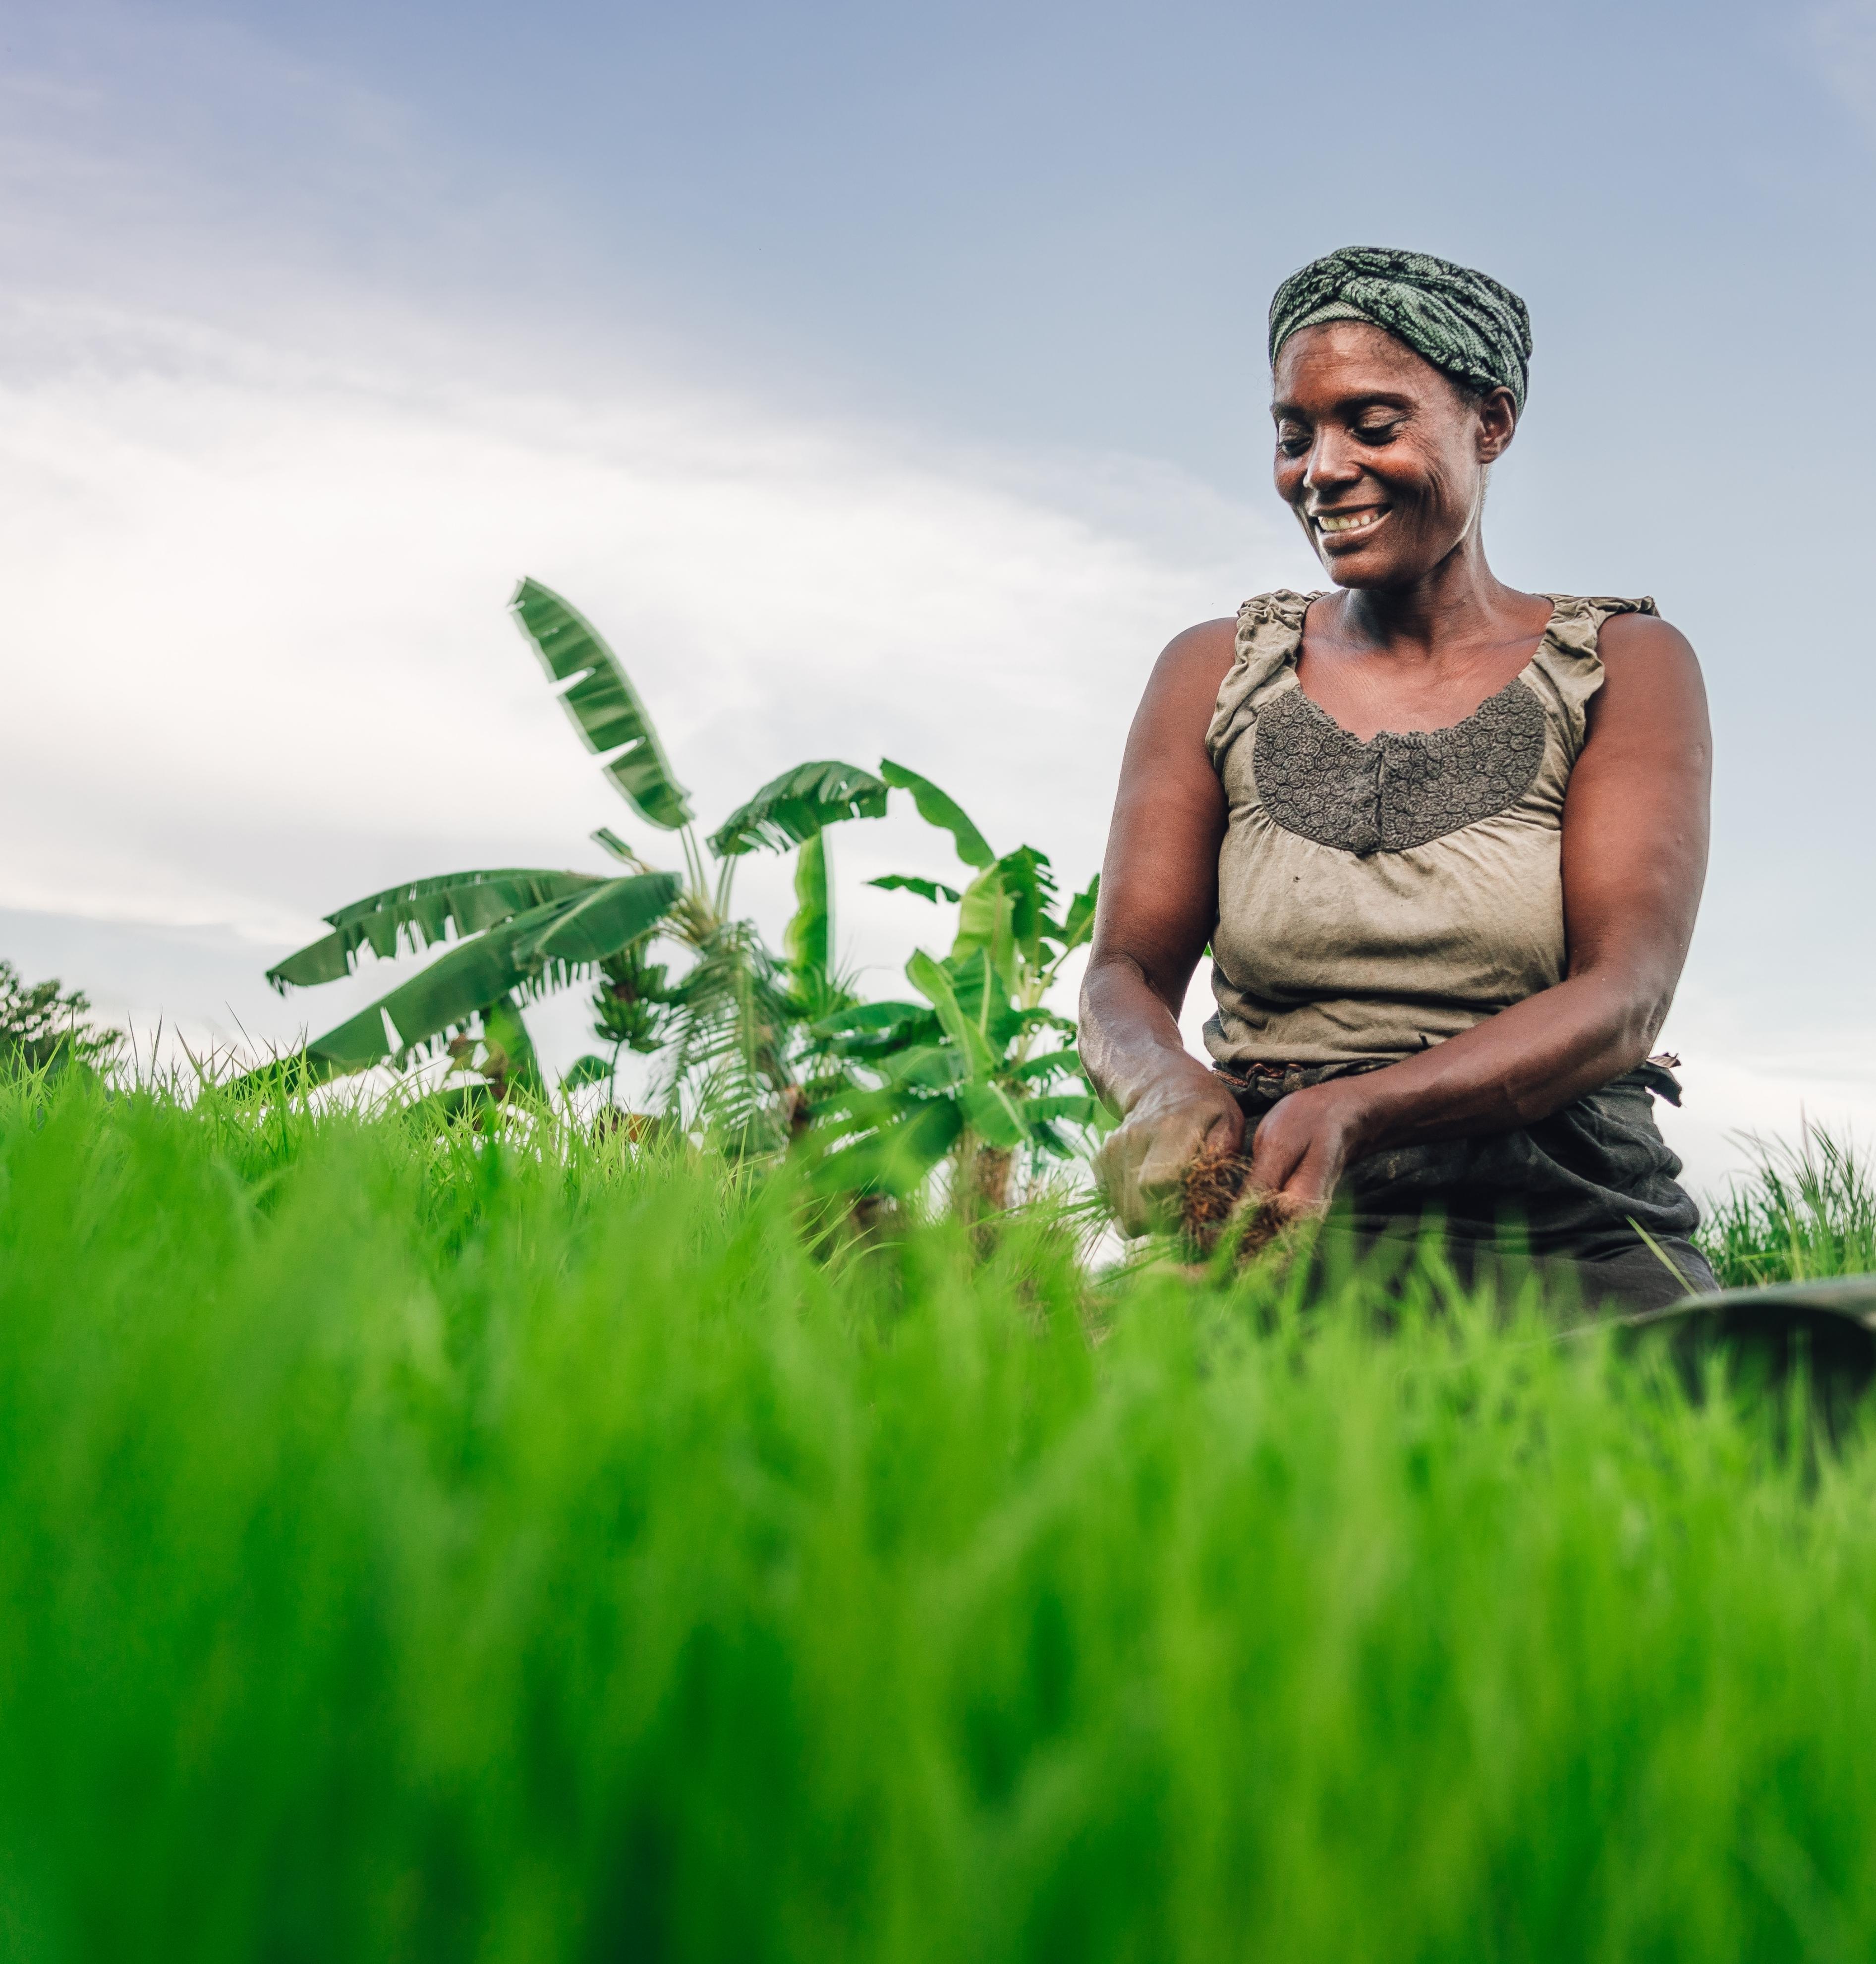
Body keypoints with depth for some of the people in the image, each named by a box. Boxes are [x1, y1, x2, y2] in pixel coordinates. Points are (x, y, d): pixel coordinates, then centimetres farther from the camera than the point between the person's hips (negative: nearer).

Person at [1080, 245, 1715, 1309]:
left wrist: (1354, 1111, -24)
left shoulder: (1625, 665, 7)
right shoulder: (1216, 673, 14)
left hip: (1564, 1238, -1)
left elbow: (1624, 997, -7)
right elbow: (1126, 973, 7)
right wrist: (1170, 1090, -19)